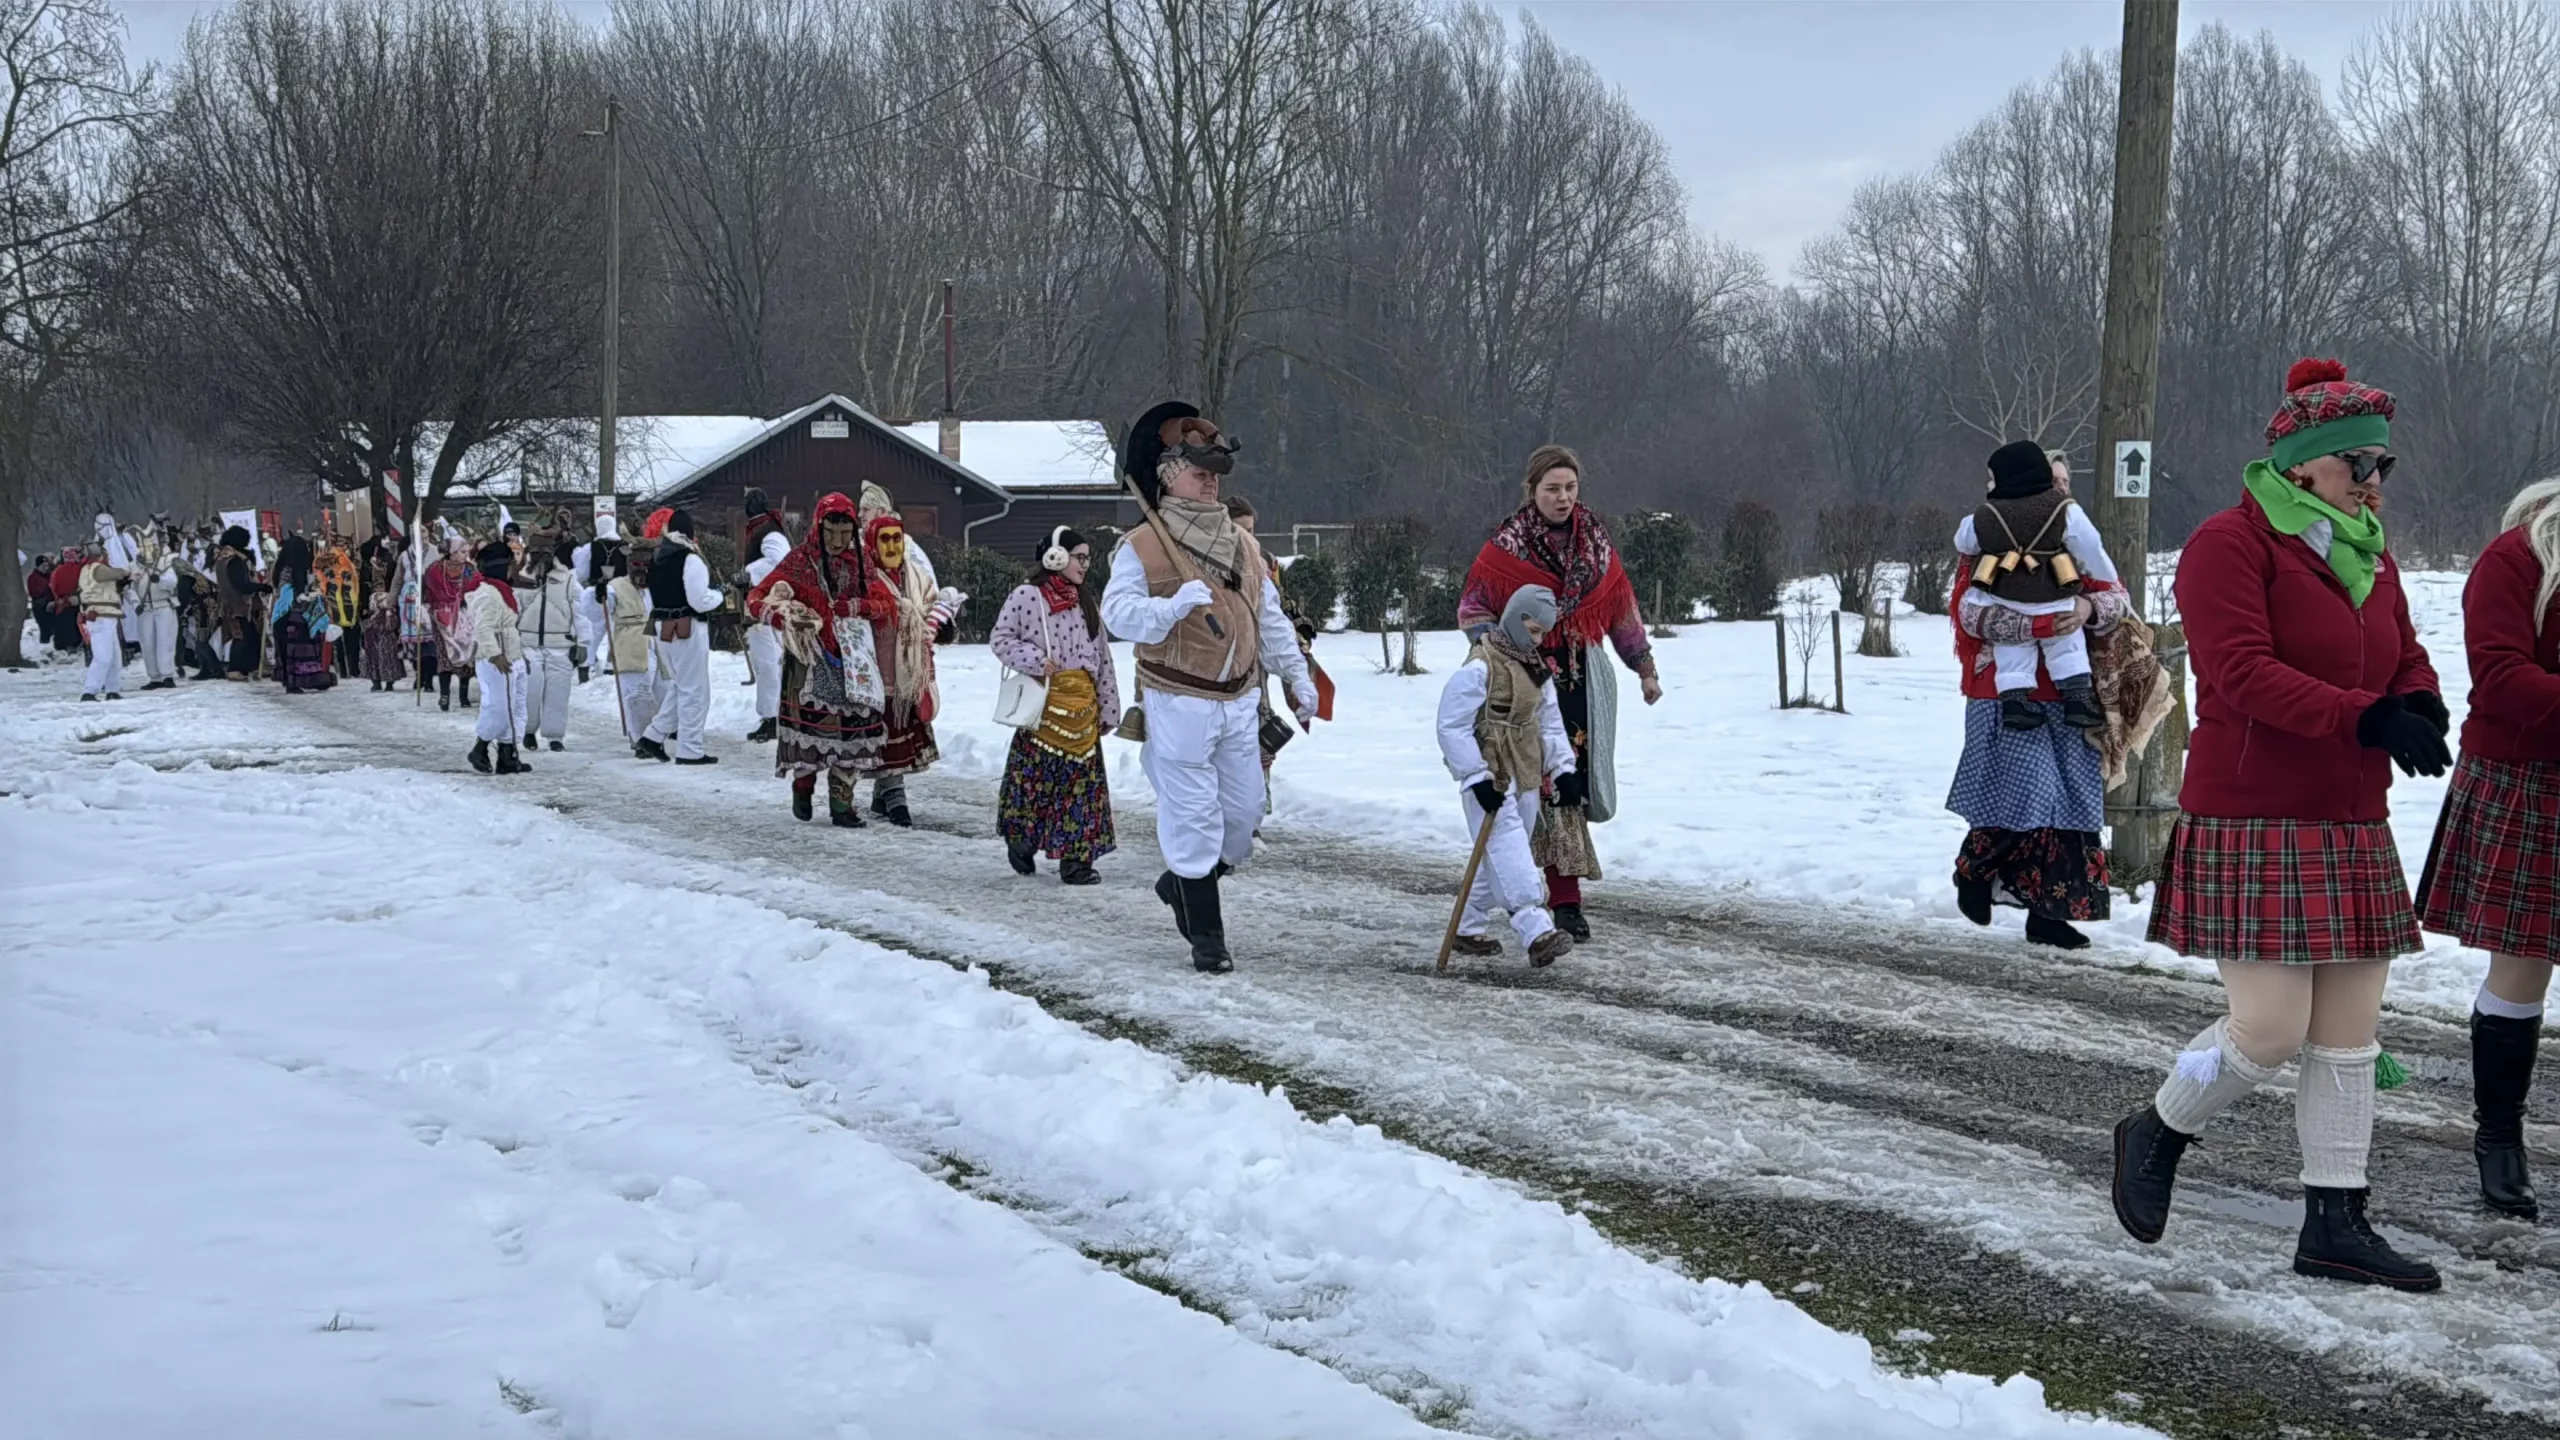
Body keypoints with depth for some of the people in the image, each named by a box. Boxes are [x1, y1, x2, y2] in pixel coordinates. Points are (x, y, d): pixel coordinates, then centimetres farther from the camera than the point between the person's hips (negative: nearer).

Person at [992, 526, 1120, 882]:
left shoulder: (1087, 604, 14)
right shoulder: (1026, 596, -4)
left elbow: (1102, 657, 14)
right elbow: (1000, 638, -2)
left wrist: (1108, 707, 10)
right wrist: (1035, 660, -16)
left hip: (1082, 704, 5)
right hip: (1044, 701, -5)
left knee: (1083, 778, 1)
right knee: (1036, 772, -2)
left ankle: (1076, 859, 4)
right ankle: (1021, 838, 19)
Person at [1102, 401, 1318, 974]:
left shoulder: (1241, 544, 12)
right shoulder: (1142, 547, -8)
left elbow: (1270, 618, 19)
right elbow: (1119, 614, -17)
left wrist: (1297, 675, 16)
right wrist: (1178, 604, -30)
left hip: (1239, 702, 6)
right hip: (1179, 704, -6)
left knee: (1243, 811, 11)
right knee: (1193, 818, -3)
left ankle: (1182, 884, 36)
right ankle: (1205, 937, 7)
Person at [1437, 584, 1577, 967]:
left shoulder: (1536, 668, 12)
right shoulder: (1479, 669, -16)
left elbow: (1549, 720, 20)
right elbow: (1453, 727, -17)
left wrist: (1562, 767, 9)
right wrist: (1478, 778, -21)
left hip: (1524, 776, 9)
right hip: (1489, 781, -9)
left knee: (1502, 859, 13)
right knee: (1510, 851, -17)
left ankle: (1468, 930, 25)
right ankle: (1537, 932, -28)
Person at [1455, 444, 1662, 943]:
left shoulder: (1596, 542, 9)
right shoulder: (1506, 546, -4)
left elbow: (1622, 609, 18)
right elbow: (1472, 608, 0)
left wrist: (1645, 668, 21)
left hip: (1583, 679, 4)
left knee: (1574, 779, 3)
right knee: (1552, 782, -10)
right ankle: (1566, 900, -10)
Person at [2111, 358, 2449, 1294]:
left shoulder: (2368, 555, 14)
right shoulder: (2233, 544, -12)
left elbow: (2408, 658, 17)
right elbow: (2244, 673, -22)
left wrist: (2420, 708, -8)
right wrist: (2364, 718, -30)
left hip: (2353, 828, 8)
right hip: (2254, 824, -8)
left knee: (2348, 1038, 7)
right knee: (2270, 1032, -9)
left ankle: (2335, 1226, 13)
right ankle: (2157, 1135, 17)